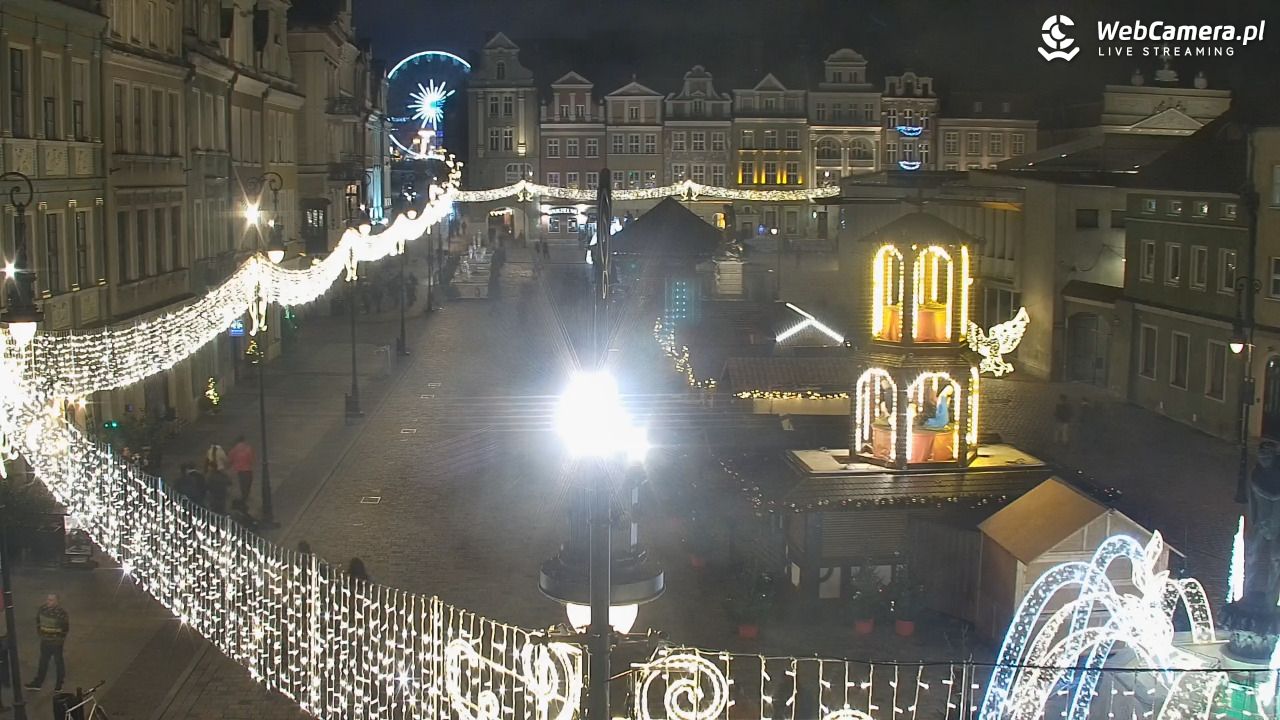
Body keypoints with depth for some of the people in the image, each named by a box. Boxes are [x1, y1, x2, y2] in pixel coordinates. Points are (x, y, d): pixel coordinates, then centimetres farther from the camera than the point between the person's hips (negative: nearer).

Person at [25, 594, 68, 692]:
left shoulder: (61, 611, -21)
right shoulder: (43, 608, -3)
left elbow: (66, 625, -15)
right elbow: (38, 619, 14)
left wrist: (61, 637, -7)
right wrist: (39, 632, 10)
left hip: (56, 642, -5)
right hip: (44, 640, 5)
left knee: (58, 662, 9)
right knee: (43, 662, 14)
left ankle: (59, 684, 23)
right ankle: (37, 683, 22)